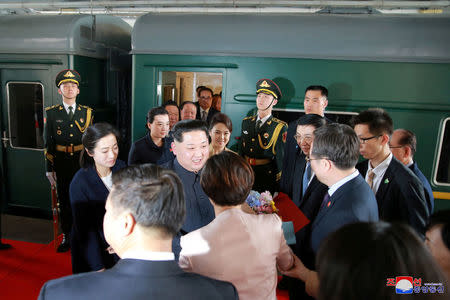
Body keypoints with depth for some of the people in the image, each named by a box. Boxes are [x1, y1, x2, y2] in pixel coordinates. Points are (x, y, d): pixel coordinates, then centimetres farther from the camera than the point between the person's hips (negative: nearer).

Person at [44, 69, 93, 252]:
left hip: (83, 163, 0)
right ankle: (67, 237, 26)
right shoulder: (51, 113, 2)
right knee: (64, 201, 10)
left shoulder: (87, 112, 3)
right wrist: (49, 169, -1)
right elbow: (48, 143, 3)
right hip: (61, 165, 0)